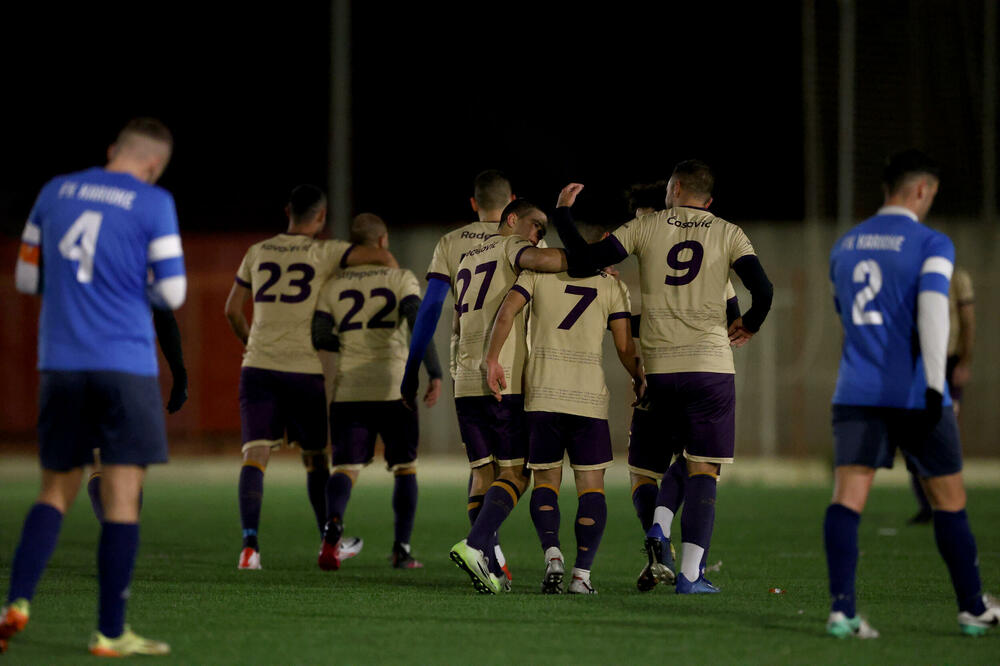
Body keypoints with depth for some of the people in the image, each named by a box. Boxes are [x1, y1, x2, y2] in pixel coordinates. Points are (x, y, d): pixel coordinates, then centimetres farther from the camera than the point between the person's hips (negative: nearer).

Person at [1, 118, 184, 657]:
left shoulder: (55, 192, 9)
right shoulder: (153, 204, -4)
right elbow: (171, 293, -5)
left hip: (60, 364, 4)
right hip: (125, 364, -4)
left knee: (57, 489, 14)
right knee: (121, 498, 0)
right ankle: (110, 633, -1)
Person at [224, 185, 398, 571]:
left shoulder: (258, 253, 11)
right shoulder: (325, 254, -1)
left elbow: (232, 310, 18)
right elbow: (381, 257, -14)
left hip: (259, 367, 2)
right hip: (306, 369, -2)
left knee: (255, 455, -6)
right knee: (315, 458, 15)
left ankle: (250, 542, -24)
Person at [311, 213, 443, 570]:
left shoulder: (334, 286, 7)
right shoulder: (401, 279, 1)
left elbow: (319, 337, 3)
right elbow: (418, 325, -13)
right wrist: (435, 374, -15)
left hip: (349, 390, 1)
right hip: (394, 389, -1)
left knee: (345, 468, 1)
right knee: (405, 468, 14)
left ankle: (333, 521, -30)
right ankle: (402, 549, 11)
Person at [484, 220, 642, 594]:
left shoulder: (538, 271, 8)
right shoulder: (611, 287, 7)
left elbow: (507, 311, -6)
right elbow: (625, 347, 4)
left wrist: (492, 359, -5)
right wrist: (639, 380, 21)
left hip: (542, 395, 1)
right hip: (589, 396, -1)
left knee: (545, 482, 10)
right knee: (591, 487, 5)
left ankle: (552, 554, -13)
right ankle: (582, 574, -4)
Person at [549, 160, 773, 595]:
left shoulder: (646, 227, 6)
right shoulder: (728, 234, 5)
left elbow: (585, 261, 1)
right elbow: (762, 290, -5)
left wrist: (563, 213, 14)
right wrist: (749, 325, 15)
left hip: (658, 367, 2)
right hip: (709, 363, -2)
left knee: (679, 454, 23)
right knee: (703, 470, 1)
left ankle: (659, 531, -1)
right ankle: (690, 574, -6)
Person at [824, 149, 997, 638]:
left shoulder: (844, 246, 16)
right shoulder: (930, 244, -3)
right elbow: (933, 309, -19)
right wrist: (935, 386, -25)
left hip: (855, 393, 4)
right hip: (914, 393, -4)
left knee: (848, 495, -7)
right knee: (949, 501, 11)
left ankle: (841, 608, -24)